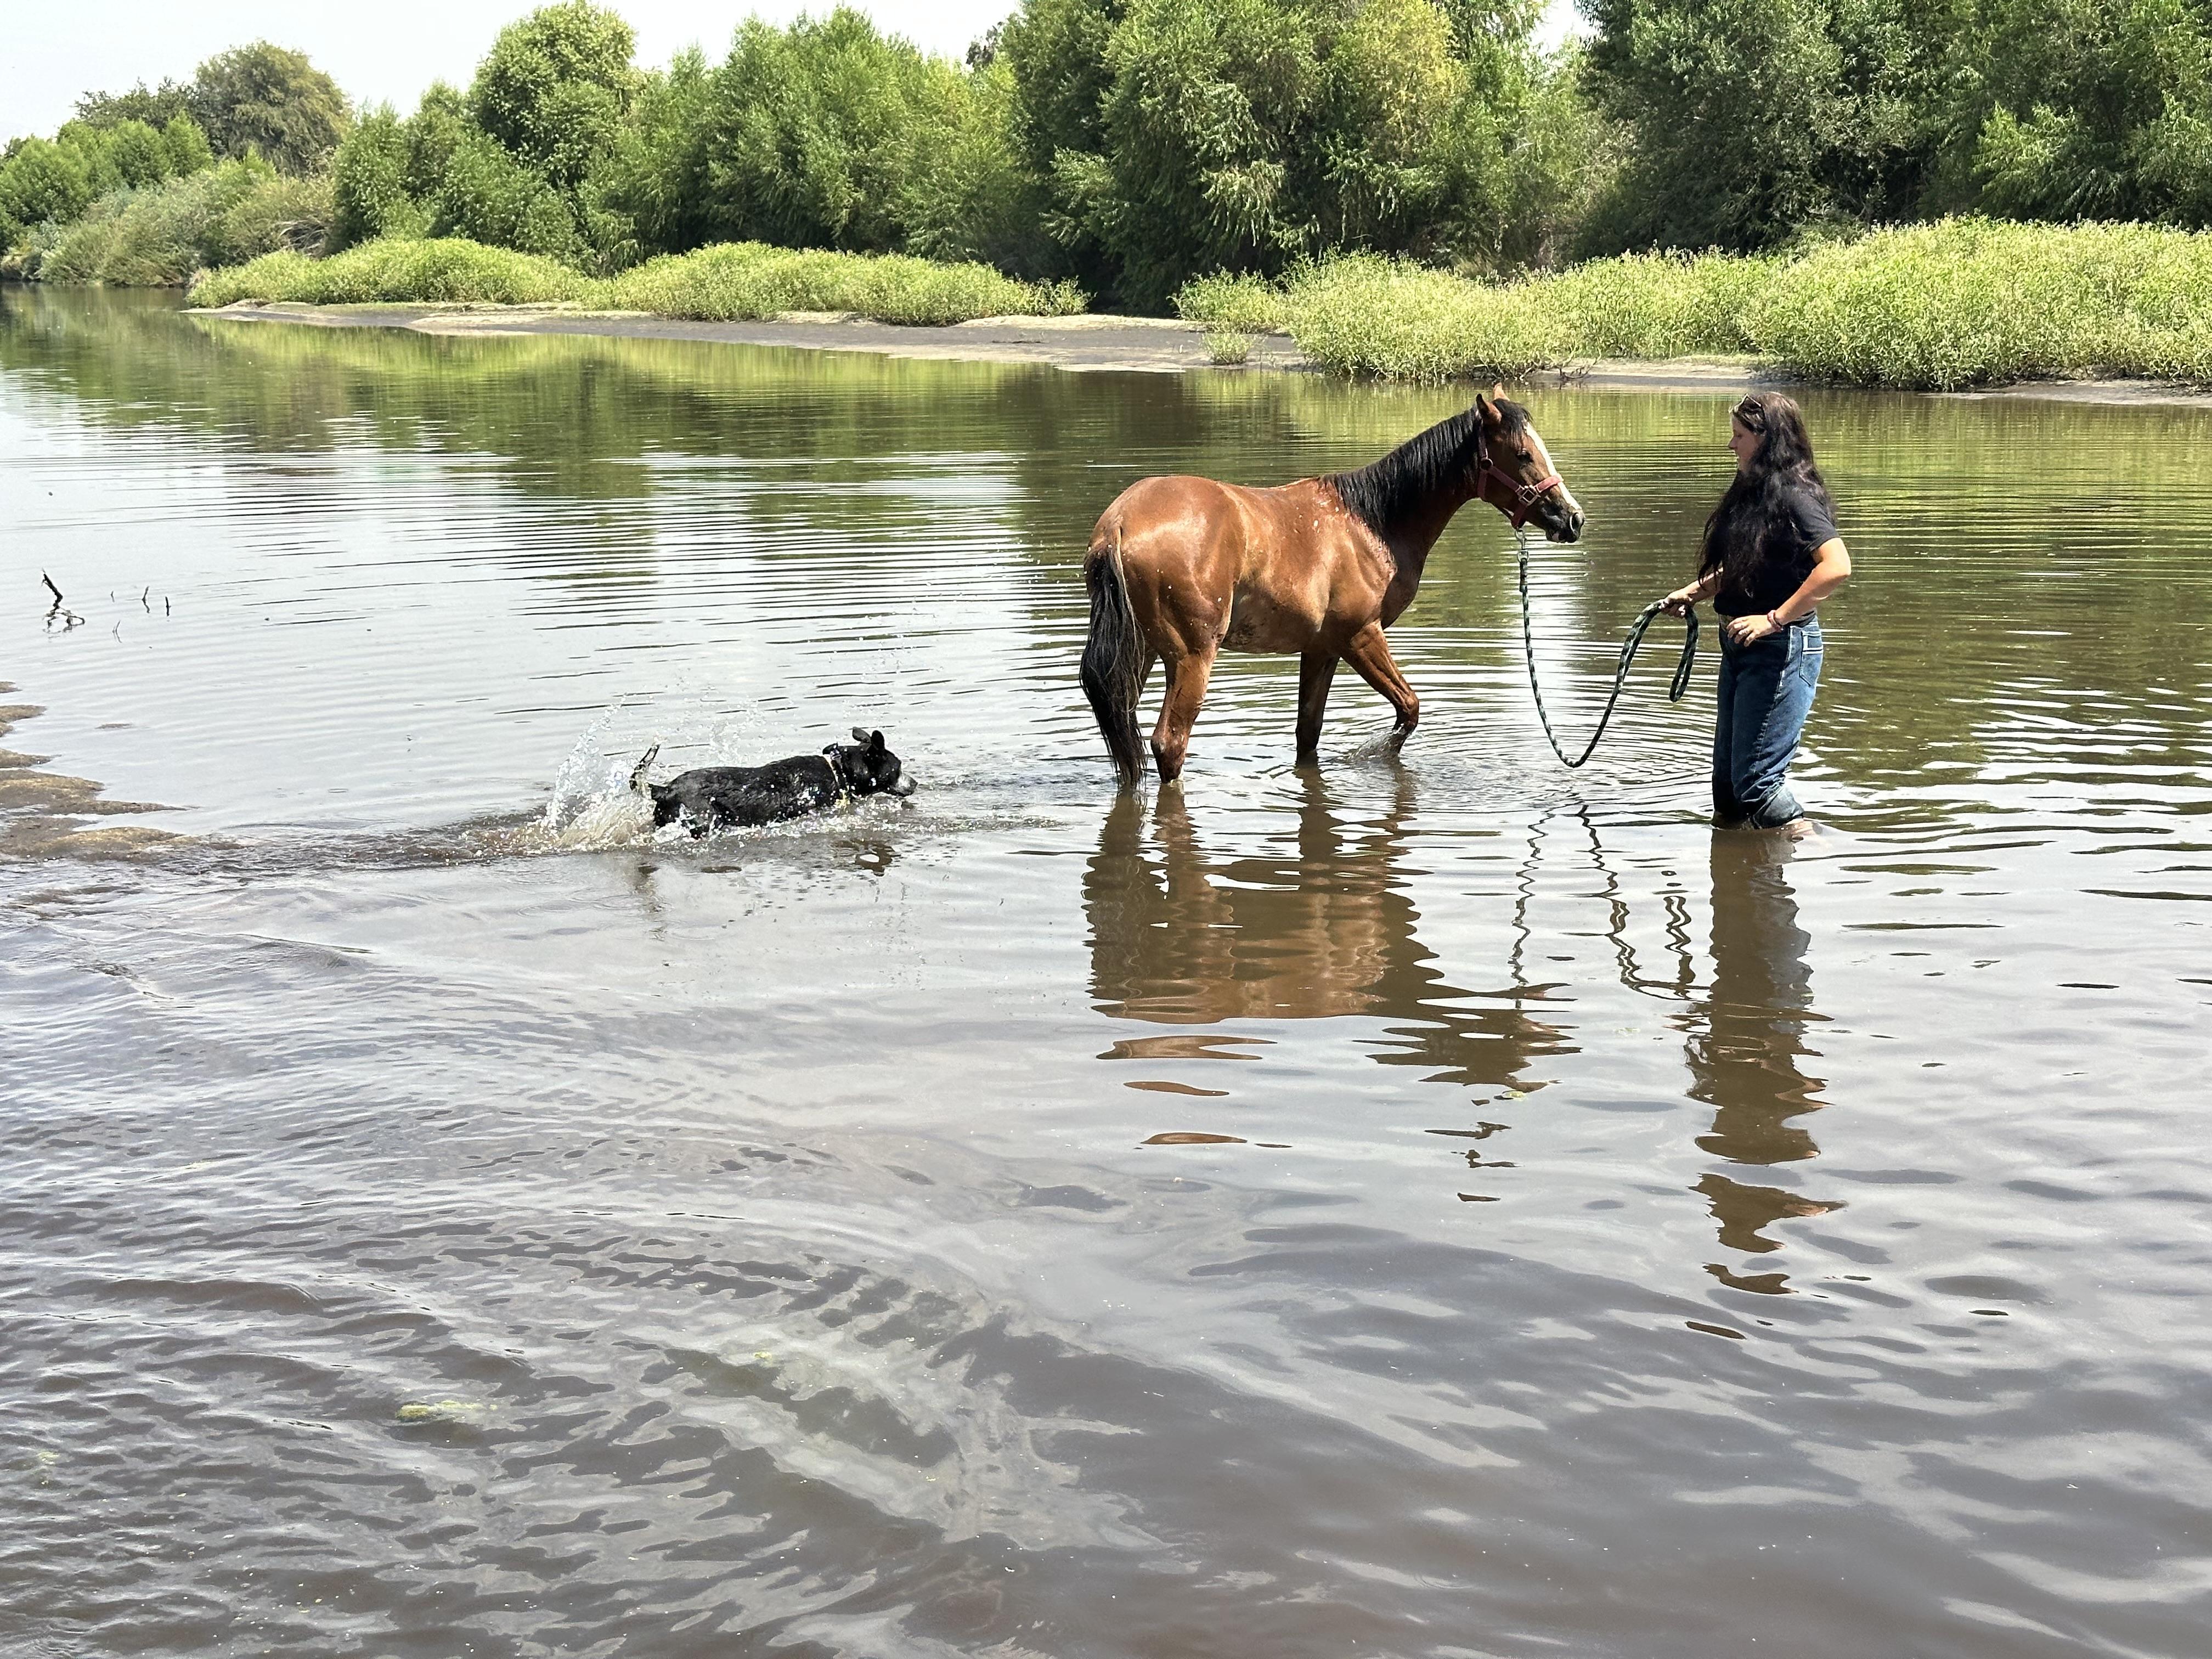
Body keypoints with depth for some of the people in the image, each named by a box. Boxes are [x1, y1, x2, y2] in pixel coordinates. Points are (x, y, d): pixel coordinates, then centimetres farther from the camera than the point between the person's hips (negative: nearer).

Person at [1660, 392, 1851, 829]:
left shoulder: (1793, 496, -16)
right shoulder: (1753, 492, 12)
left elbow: (1837, 566, -28)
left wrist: (1775, 619, -26)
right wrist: (1694, 593, 10)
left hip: (1782, 648, -10)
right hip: (1741, 645, 10)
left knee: (1755, 780, -9)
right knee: (1726, 774, 14)